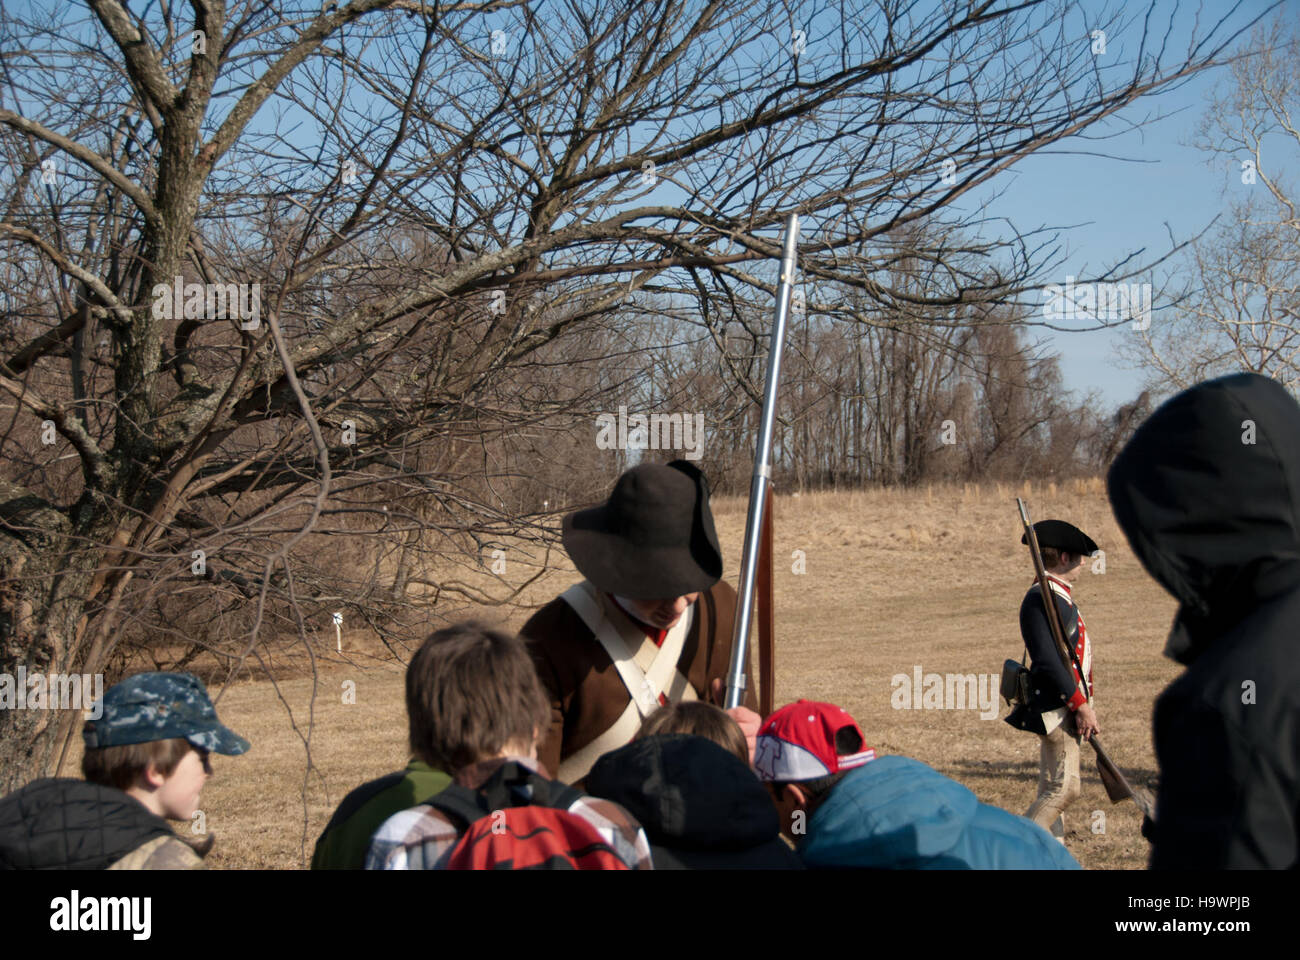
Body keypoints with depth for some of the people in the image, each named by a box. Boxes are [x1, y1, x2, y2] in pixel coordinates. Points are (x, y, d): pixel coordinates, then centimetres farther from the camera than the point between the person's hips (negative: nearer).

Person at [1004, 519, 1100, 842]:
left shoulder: (1060, 594, 15)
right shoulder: (1041, 598, -17)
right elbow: (1047, 661, -24)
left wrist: (1083, 702, 21)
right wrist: (1081, 706, -21)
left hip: (1067, 706, 10)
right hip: (1056, 706, -10)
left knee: (1055, 788, 13)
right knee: (1063, 788, -11)